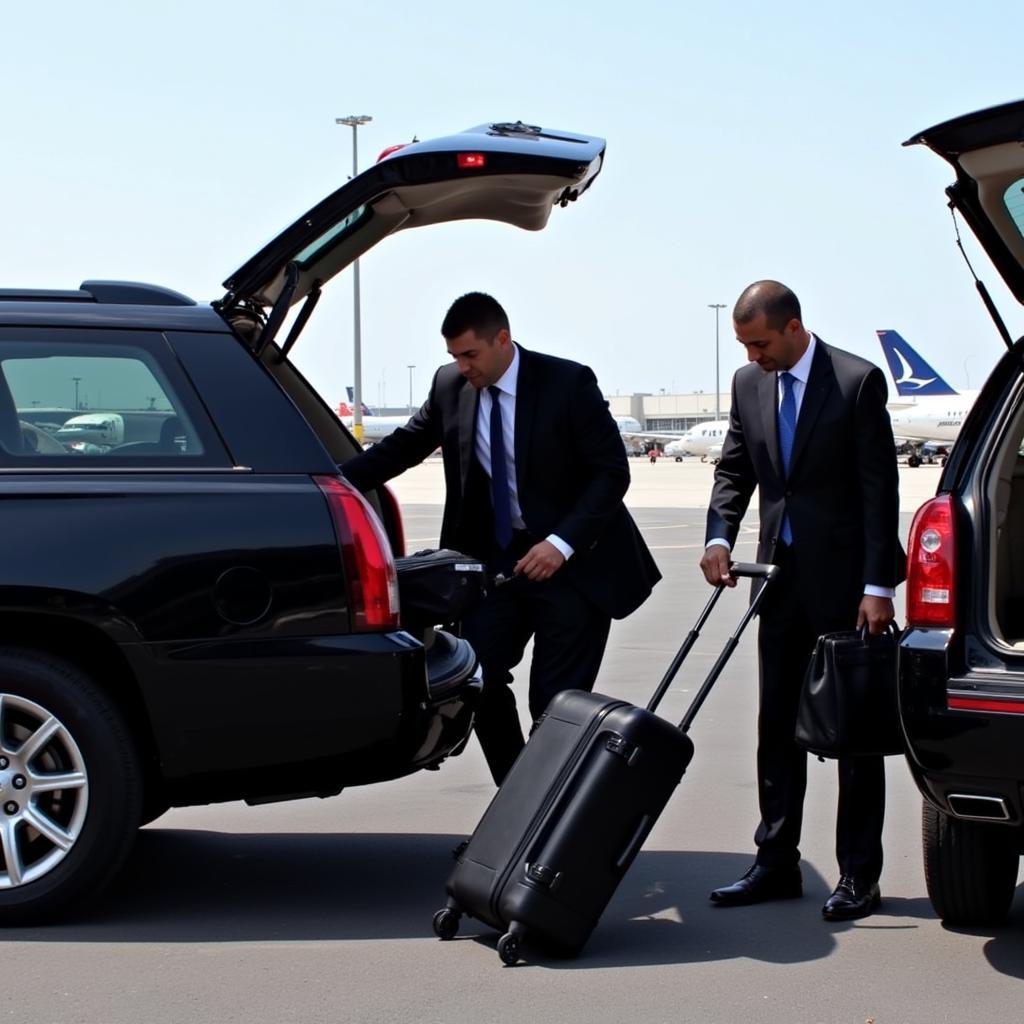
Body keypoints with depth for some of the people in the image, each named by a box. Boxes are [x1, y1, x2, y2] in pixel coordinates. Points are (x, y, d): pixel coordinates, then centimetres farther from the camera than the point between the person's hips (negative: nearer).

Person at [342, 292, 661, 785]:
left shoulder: (569, 383, -14)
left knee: (556, 699, -7)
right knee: (477, 676, -2)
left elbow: (613, 472, -14)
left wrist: (561, 543, -24)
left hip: (573, 559, -5)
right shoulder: (450, 385, -1)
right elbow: (401, 447, 9)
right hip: (496, 554, 5)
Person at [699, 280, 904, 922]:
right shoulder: (748, 384, 7)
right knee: (778, 726, 9)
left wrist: (878, 586, -15)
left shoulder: (858, 381, -10)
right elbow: (734, 471, 13)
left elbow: (880, 488, -11)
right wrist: (719, 536, -5)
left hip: (845, 581, -6)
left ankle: (859, 876, 8)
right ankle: (777, 863, 17)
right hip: (783, 577, 6)